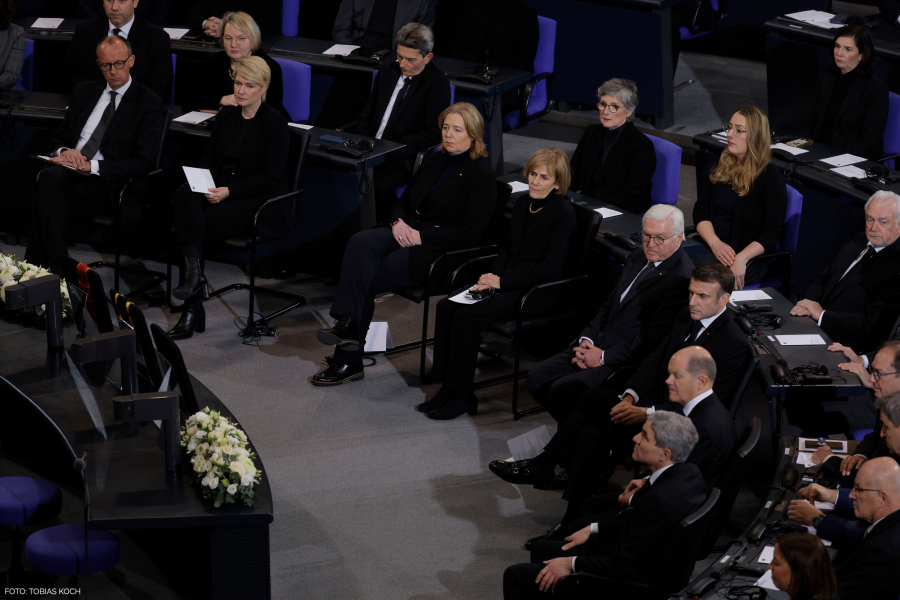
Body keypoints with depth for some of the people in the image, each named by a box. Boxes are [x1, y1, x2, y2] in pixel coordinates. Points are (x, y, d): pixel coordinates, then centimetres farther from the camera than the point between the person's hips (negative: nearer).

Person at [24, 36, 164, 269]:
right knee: (50, 176, -33)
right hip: (69, 171, 5)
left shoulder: (149, 104, 3)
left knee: (45, 198, -31)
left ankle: (37, 266, -22)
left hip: (106, 184, -4)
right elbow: (58, 139, 23)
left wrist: (92, 165, -17)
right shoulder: (85, 91, 21)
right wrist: (64, 152, -5)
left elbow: (143, 163, -7)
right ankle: (57, 265, -33)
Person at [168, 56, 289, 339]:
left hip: (256, 203, -5)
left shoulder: (275, 123, -5)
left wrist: (228, 190, -18)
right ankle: (193, 271, -32)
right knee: (183, 197, -29)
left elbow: (272, 178, -10)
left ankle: (193, 312, -25)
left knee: (196, 224, -29)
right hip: (217, 191, 6)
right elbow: (209, 159, 16)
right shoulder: (226, 116, 14)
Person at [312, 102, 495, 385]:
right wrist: (398, 222, -1)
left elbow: (471, 233, -12)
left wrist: (421, 235, -16)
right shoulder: (433, 160, 16)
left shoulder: (481, 174, -6)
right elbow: (403, 201, 23)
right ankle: (347, 324, -33)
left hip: (440, 250, -6)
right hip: (406, 234, 7)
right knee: (360, 243, -27)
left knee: (365, 278, -25)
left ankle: (349, 358, -19)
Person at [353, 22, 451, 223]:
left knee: (375, 186, -33)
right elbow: (367, 115, 19)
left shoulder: (437, 82, -5)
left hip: (405, 158, -5)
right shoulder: (387, 73, 14)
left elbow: (434, 132, -10)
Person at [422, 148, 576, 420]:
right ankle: (446, 387, -11)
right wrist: (492, 275, -2)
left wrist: (502, 281, -17)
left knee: (466, 316, -25)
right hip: (506, 280, 8)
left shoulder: (563, 214, -14)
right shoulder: (523, 203, 10)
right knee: (446, 307, -15)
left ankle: (462, 396, -14)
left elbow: (550, 268, -17)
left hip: (537, 291, -8)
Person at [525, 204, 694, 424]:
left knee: (561, 389, -24)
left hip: (630, 363, -9)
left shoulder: (683, 279, -18)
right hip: (598, 347, 9)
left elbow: (654, 339, -20)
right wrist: (586, 339, 3)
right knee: (536, 378, 1)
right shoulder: (637, 258, 13)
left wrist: (604, 357, -16)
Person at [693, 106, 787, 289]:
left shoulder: (771, 176, -3)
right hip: (713, 249, 5)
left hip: (750, 259, -5)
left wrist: (741, 258, -22)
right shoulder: (721, 167, 15)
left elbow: (772, 233, -8)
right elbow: (700, 211, 11)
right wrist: (715, 243, -10)